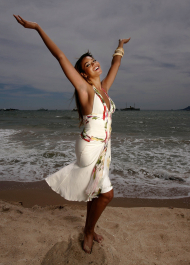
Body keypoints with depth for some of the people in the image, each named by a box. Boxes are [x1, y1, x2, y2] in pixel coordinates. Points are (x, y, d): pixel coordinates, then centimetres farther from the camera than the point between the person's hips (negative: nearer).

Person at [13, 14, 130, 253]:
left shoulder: (104, 88, 7)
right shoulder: (84, 88, -12)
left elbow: (115, 65, 24)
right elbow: (60, 56, -14)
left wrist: (120, 47, 38)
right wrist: (37, 28, -11)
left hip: (103, 149, 7)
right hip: (90, 148, -7)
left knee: (96, 192, 18)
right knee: (107, 193, 1)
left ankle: (89, 230, 39)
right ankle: (88, 232, 26)